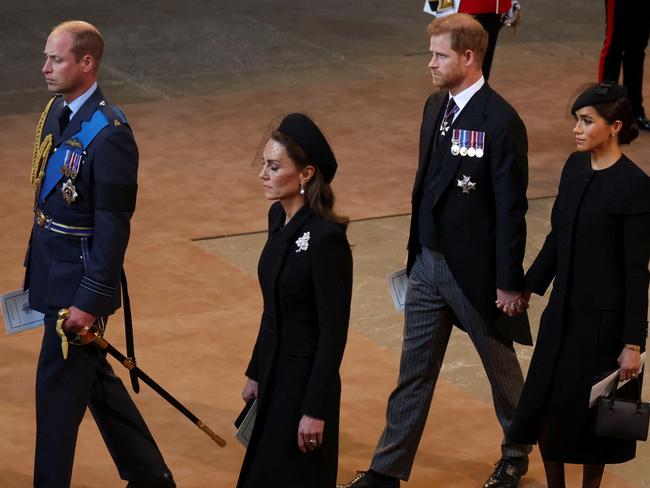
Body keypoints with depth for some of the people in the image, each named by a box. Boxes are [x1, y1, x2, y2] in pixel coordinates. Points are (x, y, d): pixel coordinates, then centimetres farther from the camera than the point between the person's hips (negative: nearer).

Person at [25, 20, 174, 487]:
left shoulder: (108, 134, -21)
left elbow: (113, 227, -20)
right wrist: (34, 265, 16)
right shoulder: (57, 111, 4)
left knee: (58, 387, 0)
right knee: (92, 375, 19)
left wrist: (90, 302, -20)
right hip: (51, 269, 9)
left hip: (79, 276, -9)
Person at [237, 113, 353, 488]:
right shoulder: (279, 217, 4)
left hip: (306, 379, -9)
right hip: (274, 372, 9)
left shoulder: (326, 238, -22)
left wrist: (315, 410, -19)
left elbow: (334, 332, -20)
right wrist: (256, 373, 17)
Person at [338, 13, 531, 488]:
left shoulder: (500, 122, -20)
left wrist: (509, 282, -16)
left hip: (476, 270, -7)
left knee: (500, 365, 15)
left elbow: (512, 208, -18)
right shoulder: (436, 106, 4)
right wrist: (417, 251, 16)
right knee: (414, 372, 11)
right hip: (428, 262, 7)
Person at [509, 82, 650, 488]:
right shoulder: (575, 167, 3)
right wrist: (528, 286, 14)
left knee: (590, 414, 6)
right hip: (563, 310, 7)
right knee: (543, 407, 10)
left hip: (604, 318, -7)